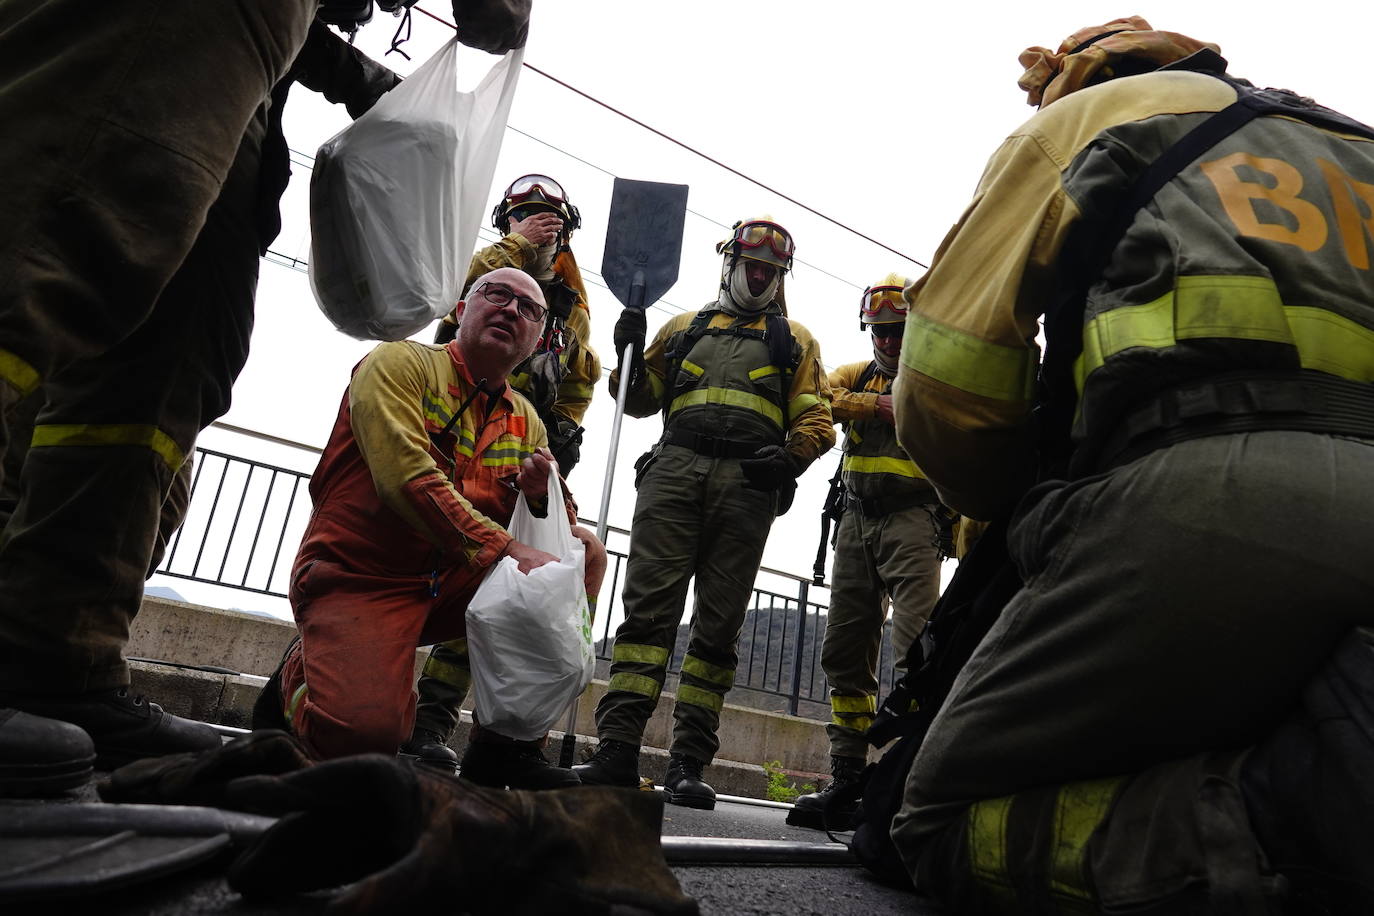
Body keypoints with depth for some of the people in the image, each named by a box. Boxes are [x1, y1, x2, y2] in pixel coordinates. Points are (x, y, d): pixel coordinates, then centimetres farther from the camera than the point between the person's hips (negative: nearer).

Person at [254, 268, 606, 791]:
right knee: (363, 735, -28)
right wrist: (505, 549, -31)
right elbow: (406, 478, -22)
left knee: (585, 552, -10)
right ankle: (301, 678, 11)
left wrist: (541, 494, -16)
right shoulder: (401, 364, -5)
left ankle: (506, 745, -7)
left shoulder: (527, 423, 13)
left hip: (446, 586, 6)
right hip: (356, 577, -6)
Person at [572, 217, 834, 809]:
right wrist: (629, 353, 4)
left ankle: (688, 761, 2)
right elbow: (640, 400, 23)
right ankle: (618, 745, -10)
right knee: (649, 603, -10)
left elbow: (816, 420, 12)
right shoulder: (684, 328, 26)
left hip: (748, 482, 0)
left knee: (719, 622, -2)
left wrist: (791, 457, -9)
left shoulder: (795, 340, 22)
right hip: (675, 468, 1)